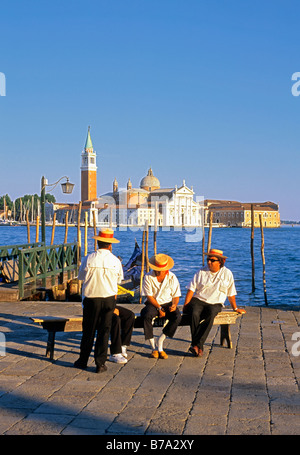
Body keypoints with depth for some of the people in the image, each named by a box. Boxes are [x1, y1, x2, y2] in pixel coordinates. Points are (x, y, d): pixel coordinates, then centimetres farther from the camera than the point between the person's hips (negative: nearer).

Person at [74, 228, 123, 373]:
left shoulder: (88, 259, -11)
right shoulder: (116, 261, -6)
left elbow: (81, 277, 1)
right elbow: (119, 279, 8)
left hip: (91, 298, 0)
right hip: (109, 298, 0)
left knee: (88, 330, 12)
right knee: (104, 330, 7)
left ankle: (83, 360, 23)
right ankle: (100, 363, 7)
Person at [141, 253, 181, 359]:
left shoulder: (172, 277, -1)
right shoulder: (148, 277, -6)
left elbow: (176, 296, 2)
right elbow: (149, 296, -6)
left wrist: (174, 305, -19)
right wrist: (159, 308, -17)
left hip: (167, 303, 1)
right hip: (153, 304, -1)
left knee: (177, 317, -30)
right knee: (146, 315, -36)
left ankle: (160, 342, -18)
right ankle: (153, 347, -25)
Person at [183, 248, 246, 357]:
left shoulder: (227, 274, 7)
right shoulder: (201, 272, 6)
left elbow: (231, 293, 16)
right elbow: (191, 290, 4)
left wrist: (235, 308, 22)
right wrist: (185, 306, -5)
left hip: (215, 304, 0)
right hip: (198, 300, 1)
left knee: (211, 315, -36)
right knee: (194, 314, -34)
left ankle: (197, 344, -38)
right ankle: (199, 348, -33)